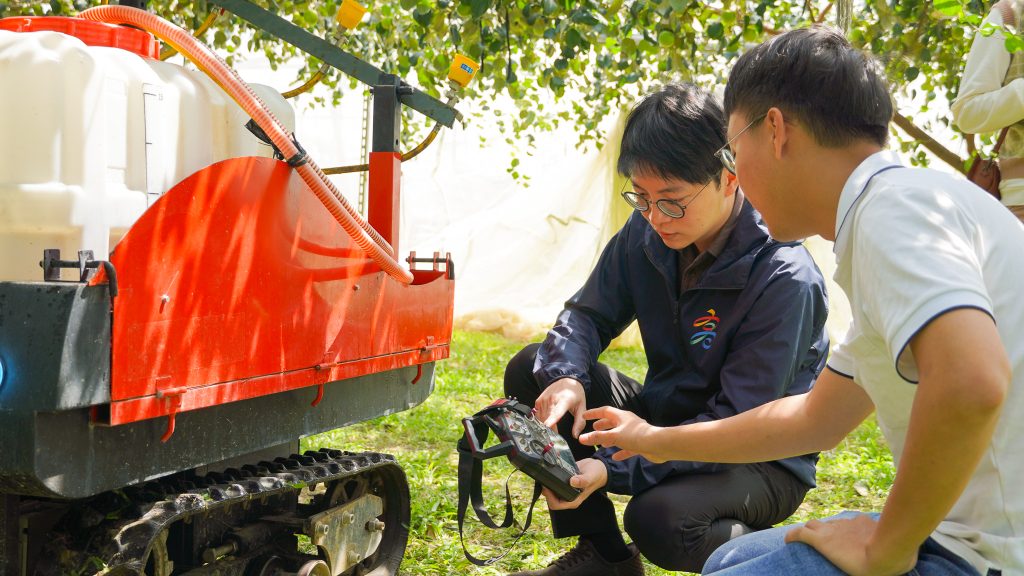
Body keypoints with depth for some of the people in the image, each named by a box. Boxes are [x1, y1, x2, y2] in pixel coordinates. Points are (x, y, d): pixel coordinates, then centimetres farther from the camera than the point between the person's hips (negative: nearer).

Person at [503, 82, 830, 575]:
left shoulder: (785, 280, -27)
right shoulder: (646, 234, -8)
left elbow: (737, 425, -28)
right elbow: (587, 314, 1)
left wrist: (612, 469, -37)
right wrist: (565, 377, -24)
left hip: (759, 459, -6)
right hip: (664, 417, 7)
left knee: (659, 520, -37)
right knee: (530, 370, -10)